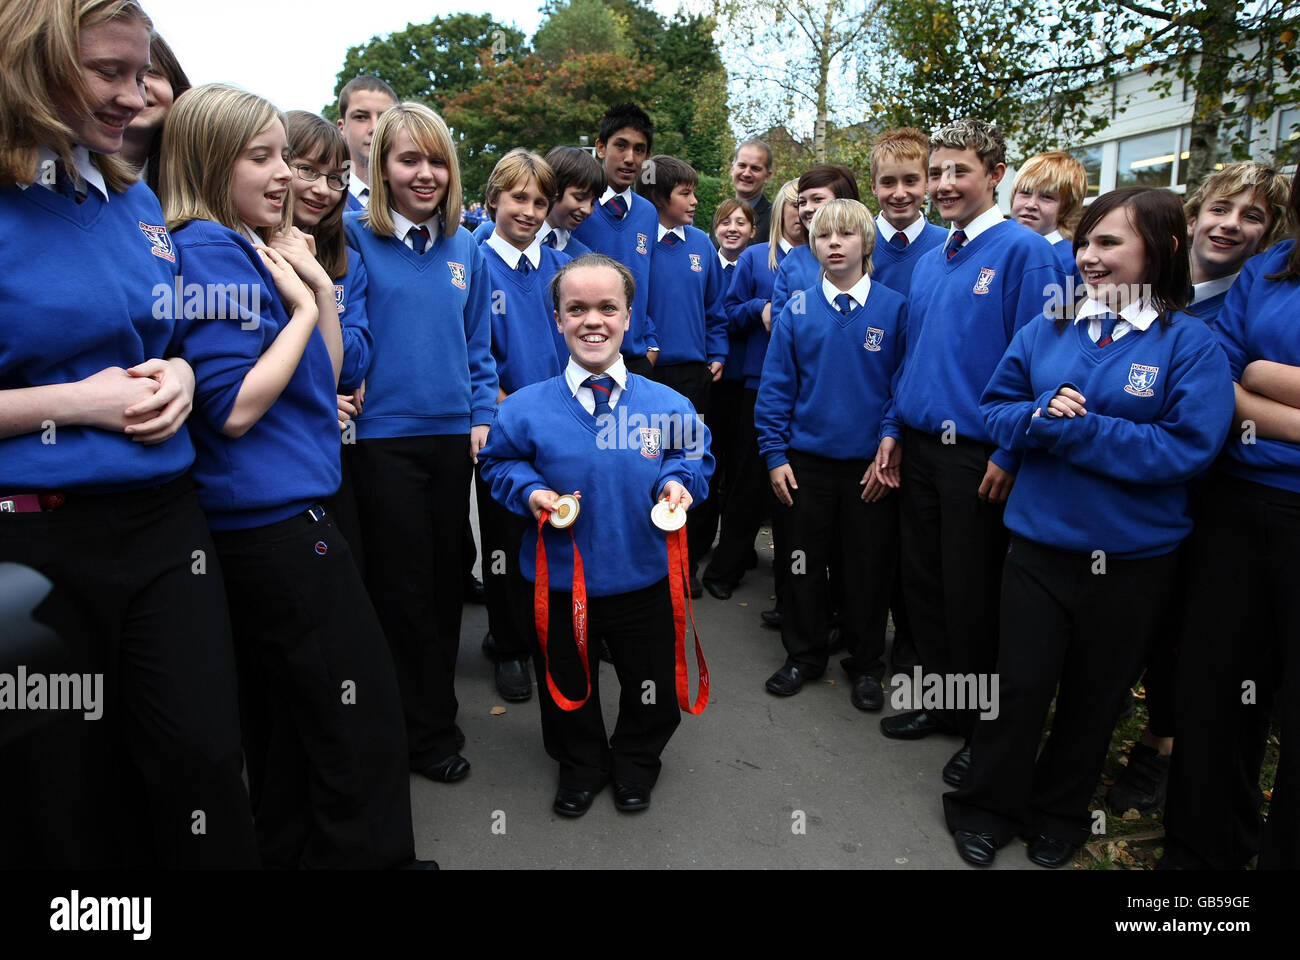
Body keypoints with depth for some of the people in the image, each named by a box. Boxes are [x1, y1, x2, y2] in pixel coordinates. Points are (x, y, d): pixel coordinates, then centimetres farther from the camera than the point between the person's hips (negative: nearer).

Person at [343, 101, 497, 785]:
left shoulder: (465, 248, 8)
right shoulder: (354, 238, -5)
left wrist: (483, 415, 4)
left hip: (452, 432, 4)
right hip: (385, 435, -4)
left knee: (444, 576, 14)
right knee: (404, 587, 4)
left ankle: (433, 700, 33)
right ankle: (429, 730, 19)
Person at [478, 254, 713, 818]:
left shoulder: (668, 405, -8)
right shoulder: (525, 409, -10)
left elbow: (696, 457, 5)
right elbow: (499, 463, 3)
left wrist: (676, 481, -15)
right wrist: (530, 491, -15)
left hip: (644, 581, 1)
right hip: (557, 586, 0)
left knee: (652, 696, 17)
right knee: (568, 695, 19)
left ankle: (636, 762, 49)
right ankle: (582, 765, 49)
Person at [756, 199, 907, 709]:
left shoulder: (895, 309, -3)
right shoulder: (796, 311, 1)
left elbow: (905, 385, -2)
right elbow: (775, 388, 1)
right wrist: (775, 456, -3)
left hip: (871, 466, -1)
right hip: (806, 461, 1)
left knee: (868, 570, 9)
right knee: (802, 564, 11)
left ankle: (866, 666, 28)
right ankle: (803, 656, 30)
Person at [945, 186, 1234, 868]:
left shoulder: (1191, 344, -8)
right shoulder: (1045, 331, 3)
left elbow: (1186, 448, -17)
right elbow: (996, 410, 4)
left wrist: (1073, 427, -20)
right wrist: (1042, 414, -18)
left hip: (1133, 561, -1)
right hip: (1039, 544, 2)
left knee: (1094, 694, 16)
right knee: (1019, 683, 8)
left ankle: (1060, 813, 39)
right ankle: (987, 807, 30)